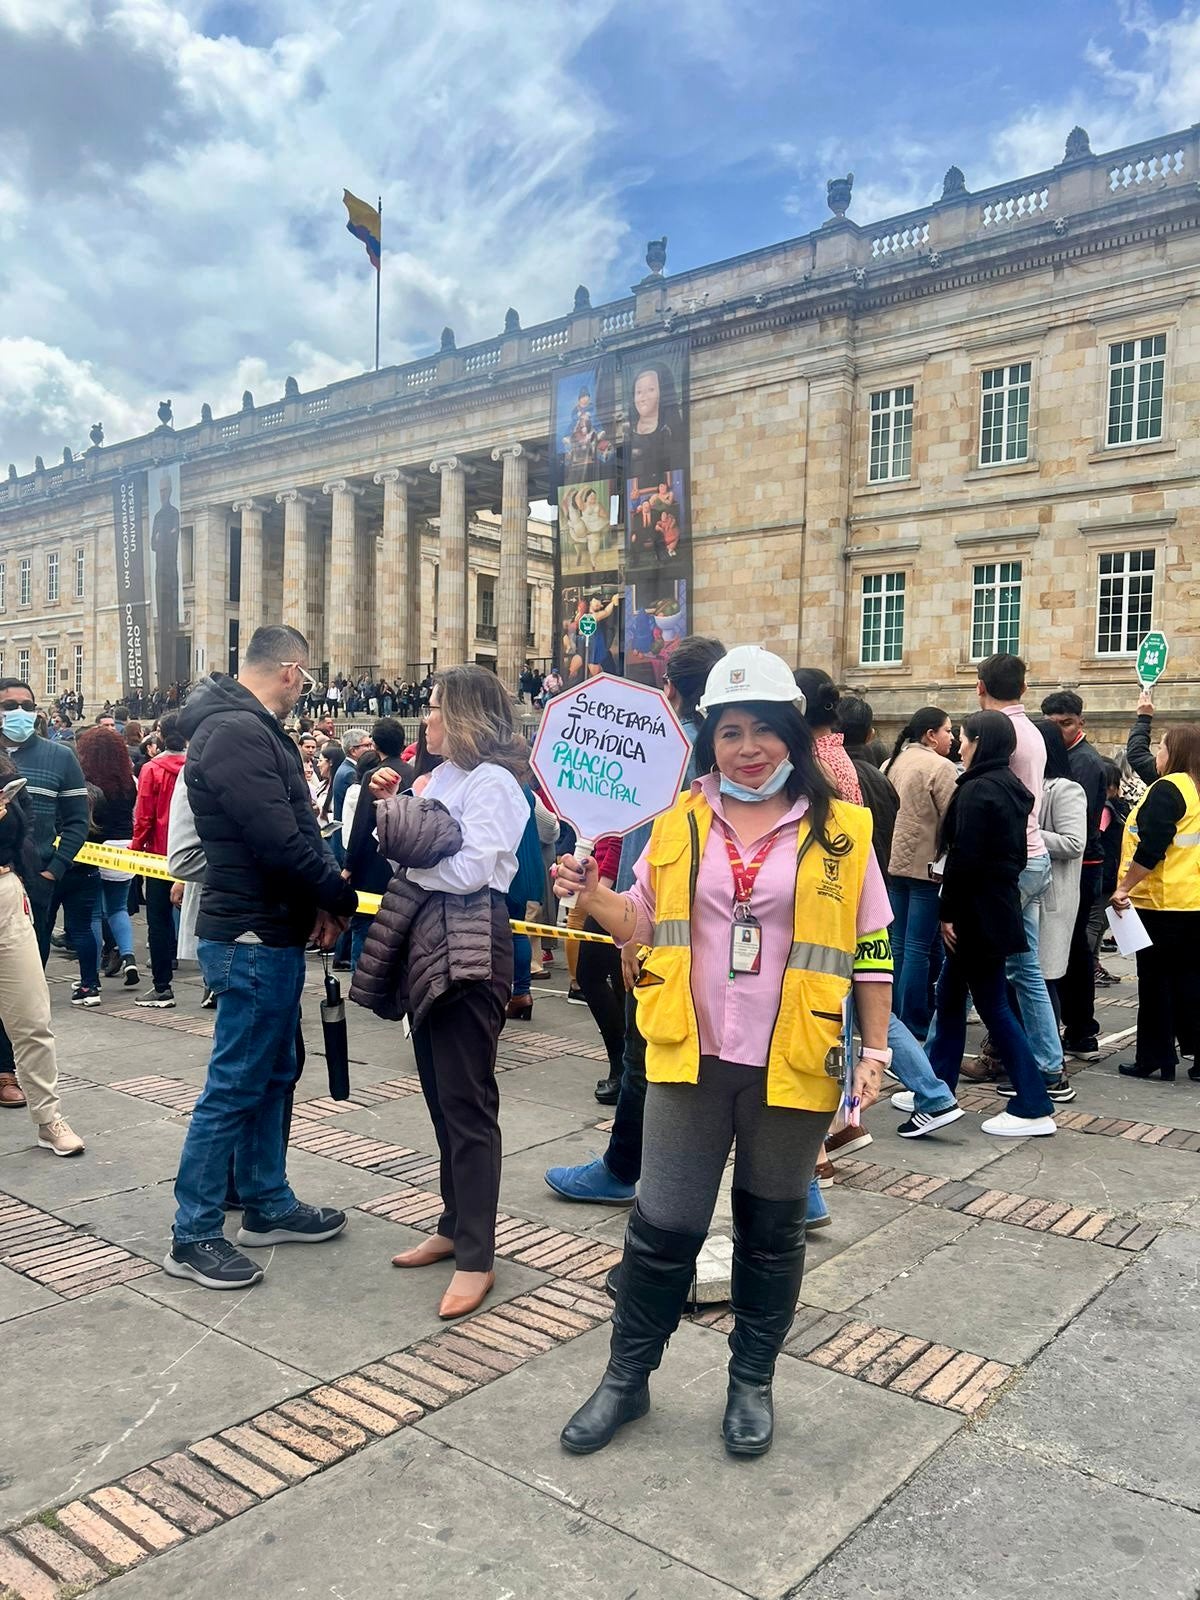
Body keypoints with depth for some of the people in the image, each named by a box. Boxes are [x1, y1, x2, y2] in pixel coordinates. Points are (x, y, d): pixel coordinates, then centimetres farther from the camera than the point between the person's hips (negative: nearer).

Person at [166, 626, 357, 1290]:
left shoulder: (251, 729, 13)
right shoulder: (236, 732, -20)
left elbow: (292, 830, 14)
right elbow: (279, 840, -26)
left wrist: (319, 900, 1)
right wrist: (338, 897, -11)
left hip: (271, 934, 10)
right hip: (252, 938, -10)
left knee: (271, 1076, 18)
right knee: (234, 1087, -1)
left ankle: (268, 1205, 32)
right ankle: (192, 1236, 11)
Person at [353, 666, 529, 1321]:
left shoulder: (492, 781, -12)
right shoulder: (442, 776, 15)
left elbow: (469, 869, -21)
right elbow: (422, 856, 14)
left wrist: (407, 853, -8)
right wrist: (394, 807, 5)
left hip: (468, 950, -9)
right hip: (427, 943, 10)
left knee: (467, 1100, -4)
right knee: (440, 1092, 15)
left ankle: (475, 1257, 5)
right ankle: (455, 1224, 29)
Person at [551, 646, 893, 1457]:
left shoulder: (840, 830, -2)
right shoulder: (680, 824, 3)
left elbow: (871, 951, 1)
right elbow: (644, 922, 9)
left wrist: (875, 1049, -2)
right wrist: (592, 893, -10)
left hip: (792, 1068, -1)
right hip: (691, 1058, 1)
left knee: (772, 1231, 15)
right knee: (663, 1225, 7)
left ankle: (753, 1382, 35)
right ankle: (627, 1377, 28)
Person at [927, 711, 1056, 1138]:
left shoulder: (977, 790, -17)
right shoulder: (1010, 787, 12)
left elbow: (964, 858, -21)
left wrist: (948, 911, -14)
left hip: (977, 913, -10)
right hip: (1000, 906, 10)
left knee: (993, 1006, -2)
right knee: (950, 995, 17)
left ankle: (1034, 1108, 4)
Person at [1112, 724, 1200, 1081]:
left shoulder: (1167, 789, -14)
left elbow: (1150, 849, -22)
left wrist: (1123, 888, -16)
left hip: (1161, 904, -8)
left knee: (1155, 983, 1)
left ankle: (1155, 1059, 8)